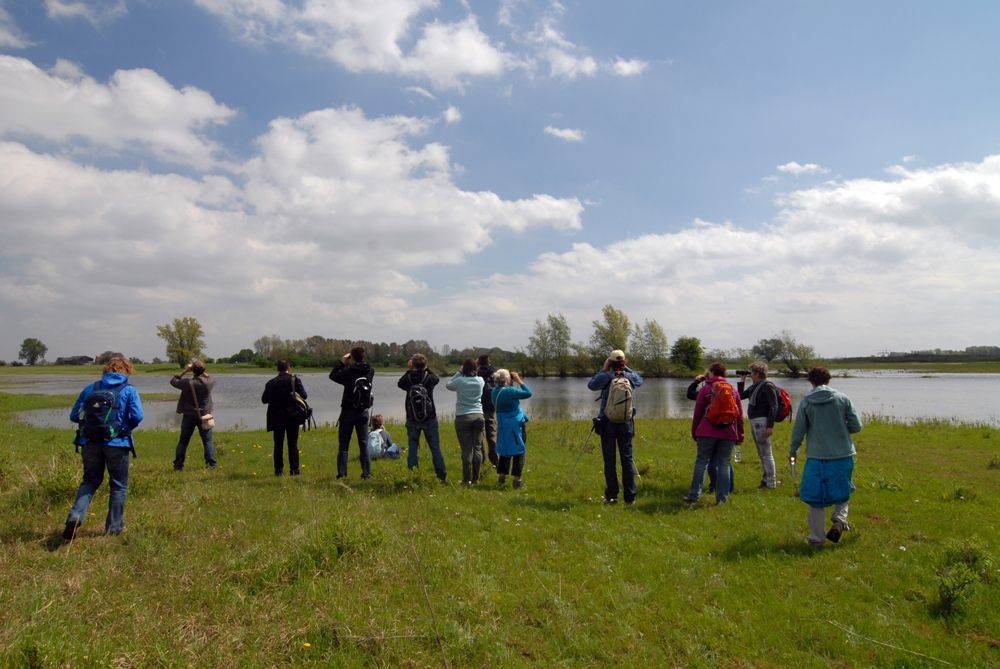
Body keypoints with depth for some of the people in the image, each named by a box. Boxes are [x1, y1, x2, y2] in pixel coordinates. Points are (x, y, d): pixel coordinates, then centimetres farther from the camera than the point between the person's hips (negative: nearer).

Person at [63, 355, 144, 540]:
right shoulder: (129, 390, -4)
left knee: (90, 481, 20)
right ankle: (114, 526, 18)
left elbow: (74, 415, 7)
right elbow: (137, 416, -13)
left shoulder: (91, 388, 7)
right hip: (116, 443, -3)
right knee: (118, 485, 11)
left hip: (90, 442, 3)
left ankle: (76, 515, -2)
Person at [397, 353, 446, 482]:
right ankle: (442, 476, 10)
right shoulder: (429, 378, -10)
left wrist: (408, 370, 9)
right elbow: (436, 378, 14)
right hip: (430, 419, 0)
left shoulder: (409, 379, -11)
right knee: (435, 448, 7)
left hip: (412, 420, 0)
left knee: (412, 448, 9)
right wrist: (425, 369, 13)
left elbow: (399, 383, 11)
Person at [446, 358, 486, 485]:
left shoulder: (460, 381, -8)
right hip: (478, 416, 3)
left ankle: (467, 479, 2)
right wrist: (473, 372, 14)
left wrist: (459, 373, 10)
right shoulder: (480, 381, 1)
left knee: (466, 449, 0)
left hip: (463, 417, -3)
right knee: (477, 448, 6)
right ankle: (476, 478, 10)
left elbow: (448, 385, 10)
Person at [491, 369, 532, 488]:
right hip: (516, 425, -7)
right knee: (519, 452, 3)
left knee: (505, 451, 17)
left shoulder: (495, 391, 3)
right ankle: (517, 480, 5)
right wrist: (519, 381, -7)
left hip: (503, 425, 7)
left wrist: (514, 382, 8)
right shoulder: (509, 391, -20)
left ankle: (501, 478, 20)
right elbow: (528, 393, -15)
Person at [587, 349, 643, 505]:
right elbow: (640, 380, 20)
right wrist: (627, 369, 12)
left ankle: (612, 495, 5)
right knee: (627, 458, 6)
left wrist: (603, 370, 3)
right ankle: (630, 496, 8)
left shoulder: (606, 377, -10)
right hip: (626, 422, 2)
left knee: (609, 460, 4)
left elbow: (591, 384, 4)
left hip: (607, 422, -2)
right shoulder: (629, 377, -2)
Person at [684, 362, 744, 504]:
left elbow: (697, 413, 3)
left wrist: (694, 432, 11)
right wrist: (740, 435, 16)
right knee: (724, 463, 5)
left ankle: (694, 495, 3)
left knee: (701, 462, 4)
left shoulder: (705, 389, 2)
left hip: (707, 432, -2)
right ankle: (722, 498, 4)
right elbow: (739, 414, 11)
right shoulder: (733, 389, 11)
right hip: (728, 433, 2)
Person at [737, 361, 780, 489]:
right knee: (761, 454, 15)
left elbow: (773, 407, -17)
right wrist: (742, 380, 15)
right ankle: (766, 479, 25)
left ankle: (771, 482, 2)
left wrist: (770, 426, -22)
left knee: (766, 453, -4)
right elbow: (741, 396, 22)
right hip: (754, 422, 9)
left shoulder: (767, 386, -12)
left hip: (761, 422, -9)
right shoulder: (754, 386, 14)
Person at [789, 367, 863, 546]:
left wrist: (793, 451, 12)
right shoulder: (843, 398, -1)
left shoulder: (806, 402, -4)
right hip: (842, 455, 1)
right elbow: (856, 426, 0)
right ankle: (839, 519, -4)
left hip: (816, 457, -1)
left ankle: (816, 537, 14)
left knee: (815, 498, 9)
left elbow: (798, 430, -2)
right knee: (841, 492, 21)